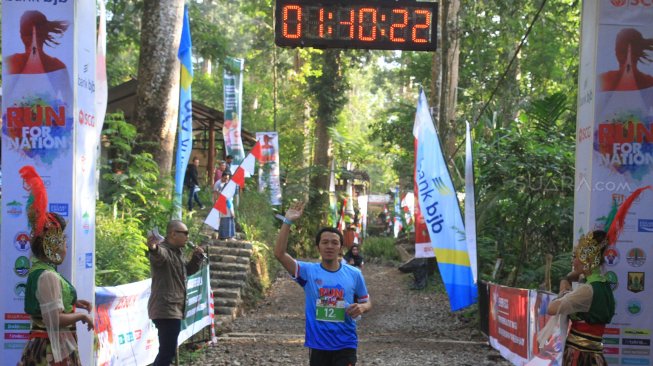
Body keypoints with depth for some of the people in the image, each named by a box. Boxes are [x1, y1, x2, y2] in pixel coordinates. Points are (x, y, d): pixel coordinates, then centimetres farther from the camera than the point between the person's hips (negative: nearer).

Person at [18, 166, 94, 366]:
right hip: (52, 349, -10)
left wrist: (72, 303, 15)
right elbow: (55, 318, -26)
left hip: (43, 346, 10)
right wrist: (82, 315, -12)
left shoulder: (38, 270, 9)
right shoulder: (48, 276, -21)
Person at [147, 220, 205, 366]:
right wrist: (153, 249, -65)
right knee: (167, 351, -15)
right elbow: (159, 254, -41)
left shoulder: (177, 252, 16)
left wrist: (197, 256, 9)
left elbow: (188, 270, 28)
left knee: (168, 350, 20)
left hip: (173, 309, 11)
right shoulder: (163, 250, -16)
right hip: (166, 310, -11)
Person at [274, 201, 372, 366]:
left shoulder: (354, 273, 2)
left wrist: (361, 307, -12)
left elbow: (367, 302, 13)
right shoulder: (308, 271, -1)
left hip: (345, 346, 0)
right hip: (318, 345, 1)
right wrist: (288, 221, -18)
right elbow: (279, 253, -12)